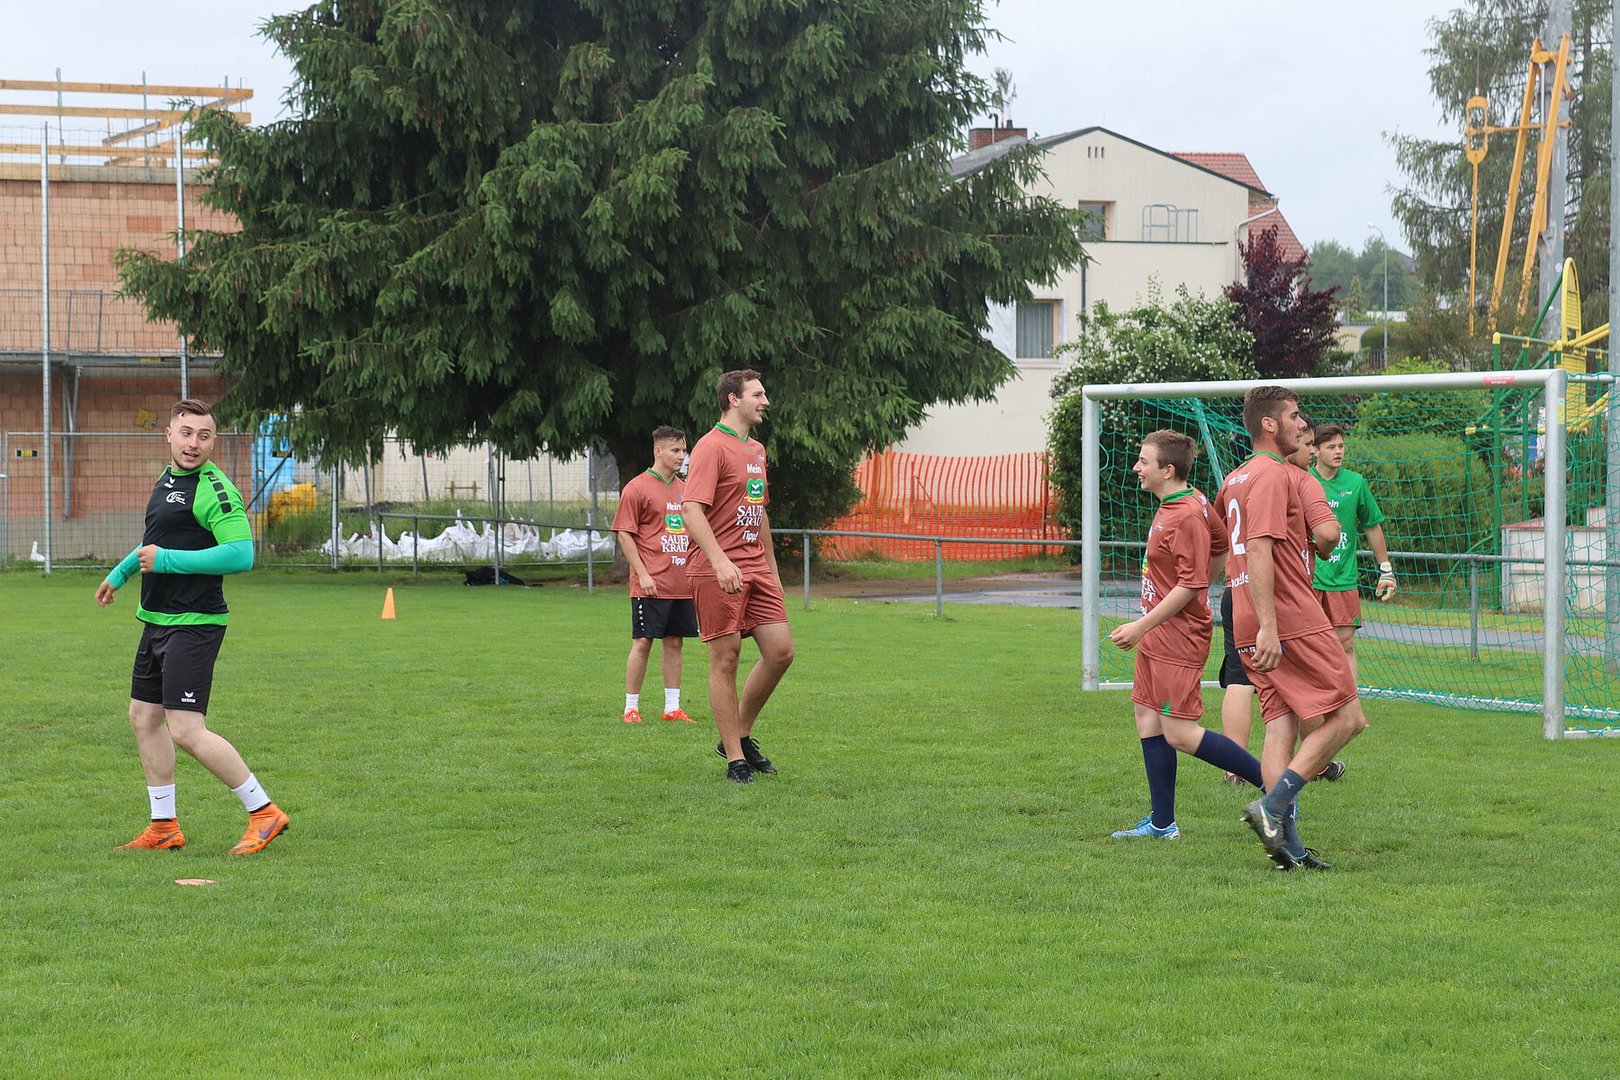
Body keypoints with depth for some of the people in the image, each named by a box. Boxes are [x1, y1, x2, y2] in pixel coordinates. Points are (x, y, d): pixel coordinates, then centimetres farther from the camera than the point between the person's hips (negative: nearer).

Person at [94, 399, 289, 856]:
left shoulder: (214, 489, -16)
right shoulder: (167, 478, 13)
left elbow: (241, 554, -26)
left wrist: (167, 560, -22)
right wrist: (121, 572, 40)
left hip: (193, 623, -10)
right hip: (156, 619, 10)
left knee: (186, 730, -13)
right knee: (144, 716, 13)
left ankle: (264, 812, -3)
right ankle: (164, 827, 23)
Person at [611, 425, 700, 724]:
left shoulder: (685, 489, 14)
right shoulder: (637, 488, -6)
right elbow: (624, 535, -8)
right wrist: (643, 574, -14)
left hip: (682, 584, 6)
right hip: (651, 585, -6)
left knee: (674, 643, 8)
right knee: (643, 642, -3)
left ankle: (672, 707, 13)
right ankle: (631, 708, 4)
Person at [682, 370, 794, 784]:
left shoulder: (756, 450, 18)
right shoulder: (712, 447, -9)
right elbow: (692, 511, -19)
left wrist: (772, 569, 24)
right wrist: (720, 561, -29)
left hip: (755, 568, 8)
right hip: (716, 573, -8)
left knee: (781, 651, 3)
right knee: (725, 660, -3)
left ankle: (740, 736, 19)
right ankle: (735, 759, 2)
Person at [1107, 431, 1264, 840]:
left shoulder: (1187, 515, -20)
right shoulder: (1182, 505, 10)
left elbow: (1192, 584, -22)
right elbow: (1222, 546, 23)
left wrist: (1142, 626, -19)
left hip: (1179, 638, -10)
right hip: (1157, 637, 10)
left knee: (1180, 733, -9)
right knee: (1148, 724, 11)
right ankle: (1162, 823, 17)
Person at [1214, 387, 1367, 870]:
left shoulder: (1236, 478, 17)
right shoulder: (1274, 475, -11)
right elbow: (1259, 551, -21)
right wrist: (1268, 627, -26)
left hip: (1254, 628, 9)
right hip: (1292, 621, -9)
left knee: (1282, 725, 6)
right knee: (1346, 717, -4)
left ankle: (1287, 842, 0)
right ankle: (1273, 807, -12)